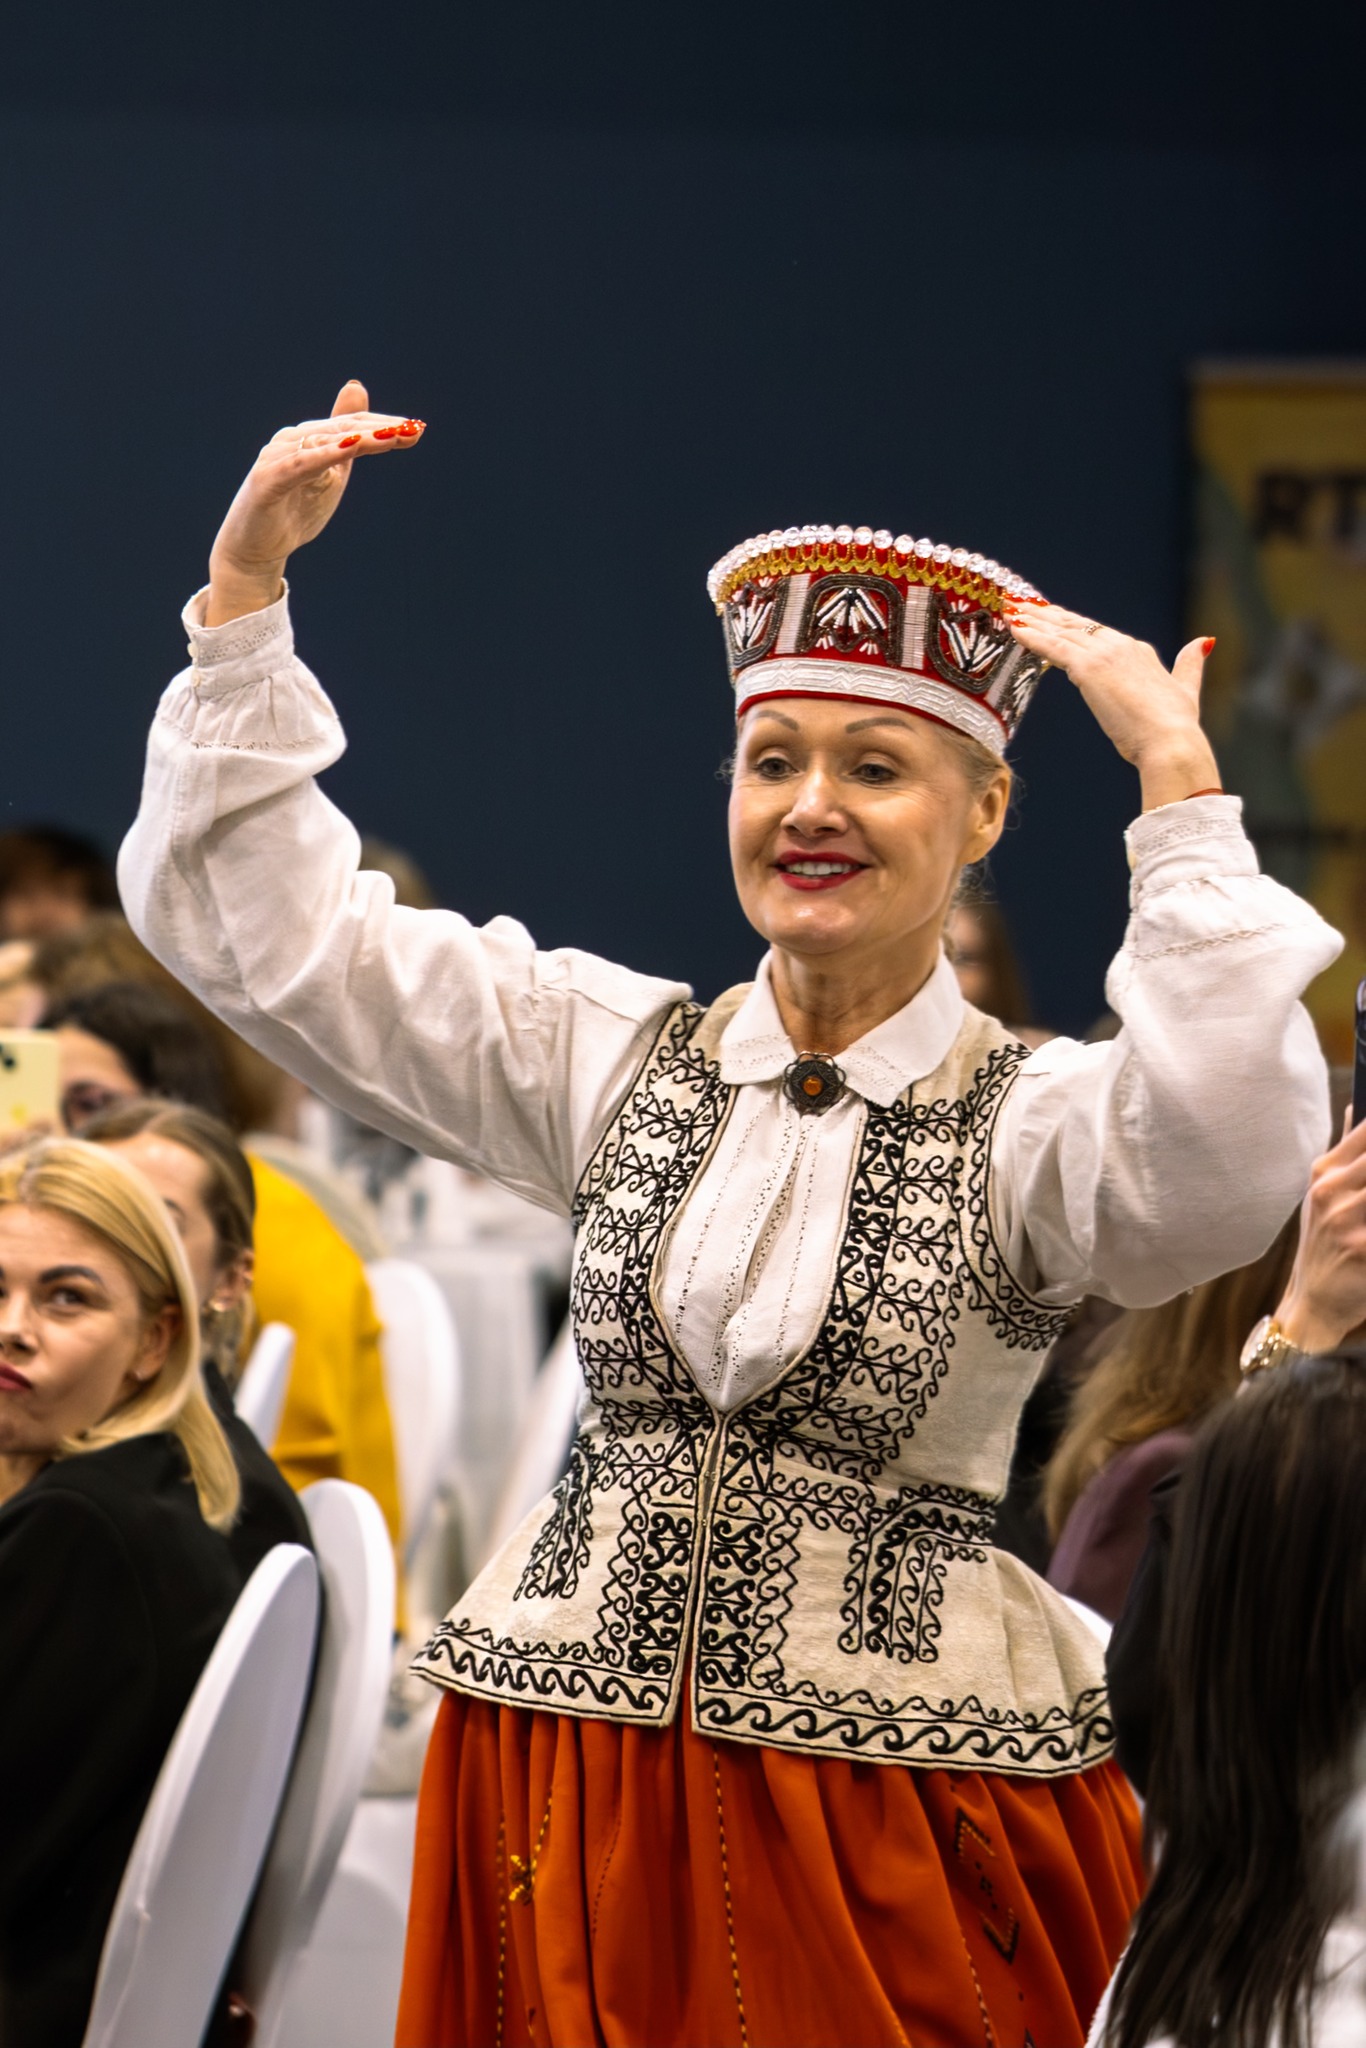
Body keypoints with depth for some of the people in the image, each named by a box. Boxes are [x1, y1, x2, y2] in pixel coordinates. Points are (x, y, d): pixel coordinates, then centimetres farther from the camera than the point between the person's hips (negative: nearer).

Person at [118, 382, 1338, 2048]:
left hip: (904, 1801, -3)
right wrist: (245, 581, 2)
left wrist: (1178, 785, -26)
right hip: (570, 1777, 3)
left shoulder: (1034, 1121, -4)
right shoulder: (613, 1056, 7)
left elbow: (1227, 1157, -28)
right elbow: (253, 921, 8)